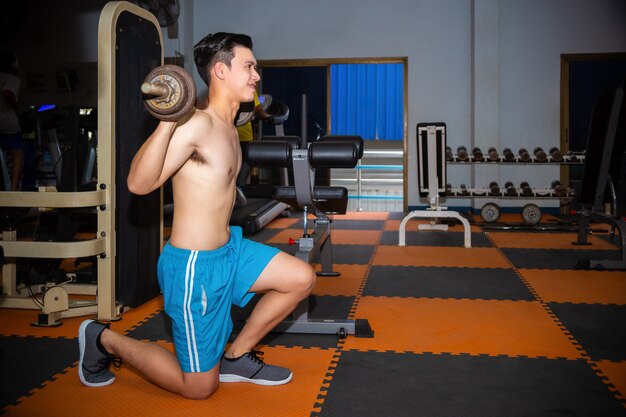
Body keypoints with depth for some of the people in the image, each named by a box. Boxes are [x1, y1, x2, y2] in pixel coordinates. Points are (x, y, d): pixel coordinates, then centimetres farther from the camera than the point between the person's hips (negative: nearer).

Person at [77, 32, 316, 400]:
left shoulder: (228, 126, 6)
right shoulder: (198, 123, -22)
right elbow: (139, 183, -29)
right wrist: (169, 119, -39)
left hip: (230, 248, 9)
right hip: (194, 264, -9)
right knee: (200, 387, 4)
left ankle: (236, 357, 19)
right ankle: (103, 339, 21)